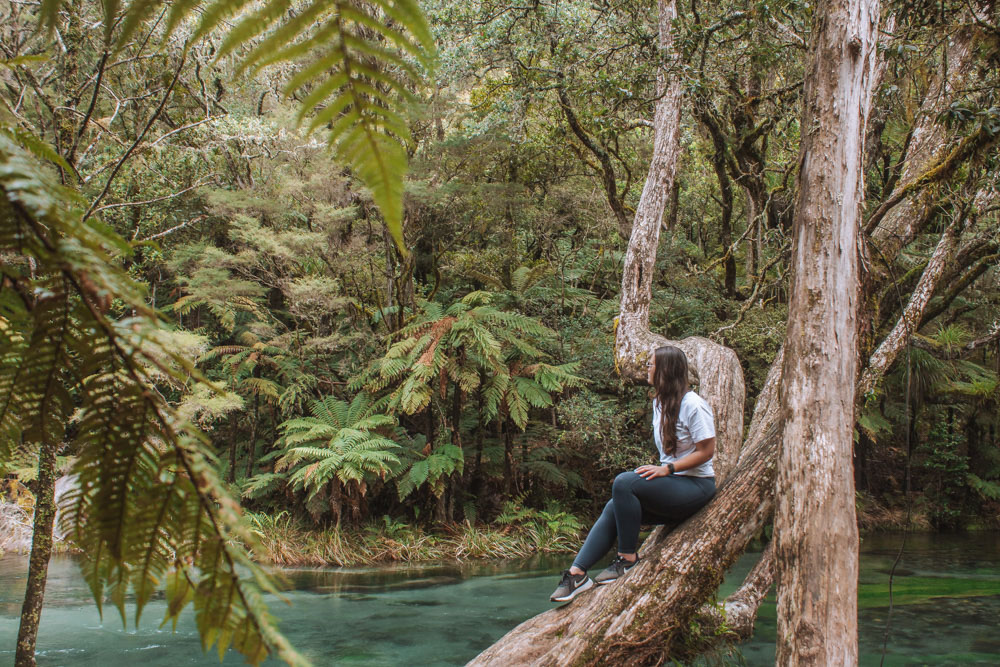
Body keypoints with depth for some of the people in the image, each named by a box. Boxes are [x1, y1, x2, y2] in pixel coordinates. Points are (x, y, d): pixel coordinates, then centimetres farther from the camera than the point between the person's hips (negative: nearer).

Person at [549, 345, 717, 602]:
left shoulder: (693, 405, -13)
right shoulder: (660, 401, 14)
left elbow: (706, 451, -15)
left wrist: (667, 469, -20)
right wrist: (658, 470, 3)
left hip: (696, 484, -8)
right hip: (671, 483, 8)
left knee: (624, 482, -28)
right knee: (613, 508, -14)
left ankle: (628, 559, -19)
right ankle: (577, 573, -19)